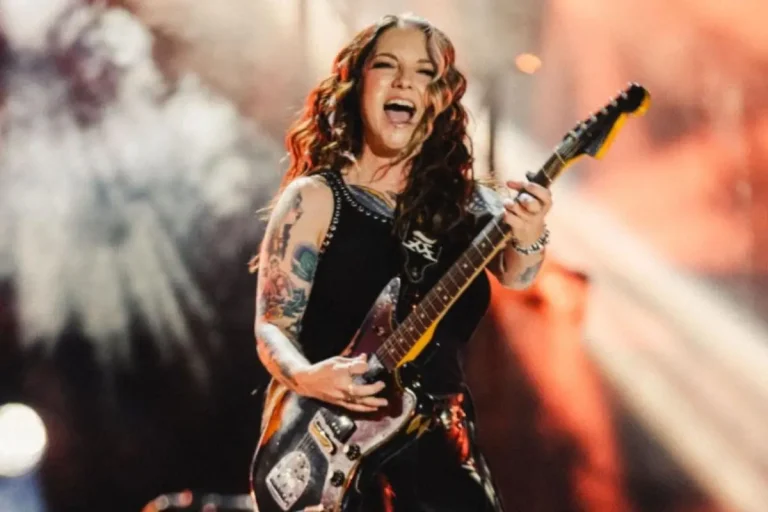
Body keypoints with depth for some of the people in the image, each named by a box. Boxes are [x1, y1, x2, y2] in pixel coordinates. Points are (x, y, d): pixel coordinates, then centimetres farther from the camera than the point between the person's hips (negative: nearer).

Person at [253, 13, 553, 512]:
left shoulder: (462, 200, 9)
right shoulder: (315, 198, -3)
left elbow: (513, 274, -7)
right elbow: (272, 326, -6)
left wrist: (527, 240, -30)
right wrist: (307, 377, -27)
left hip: (444, 447, 4)